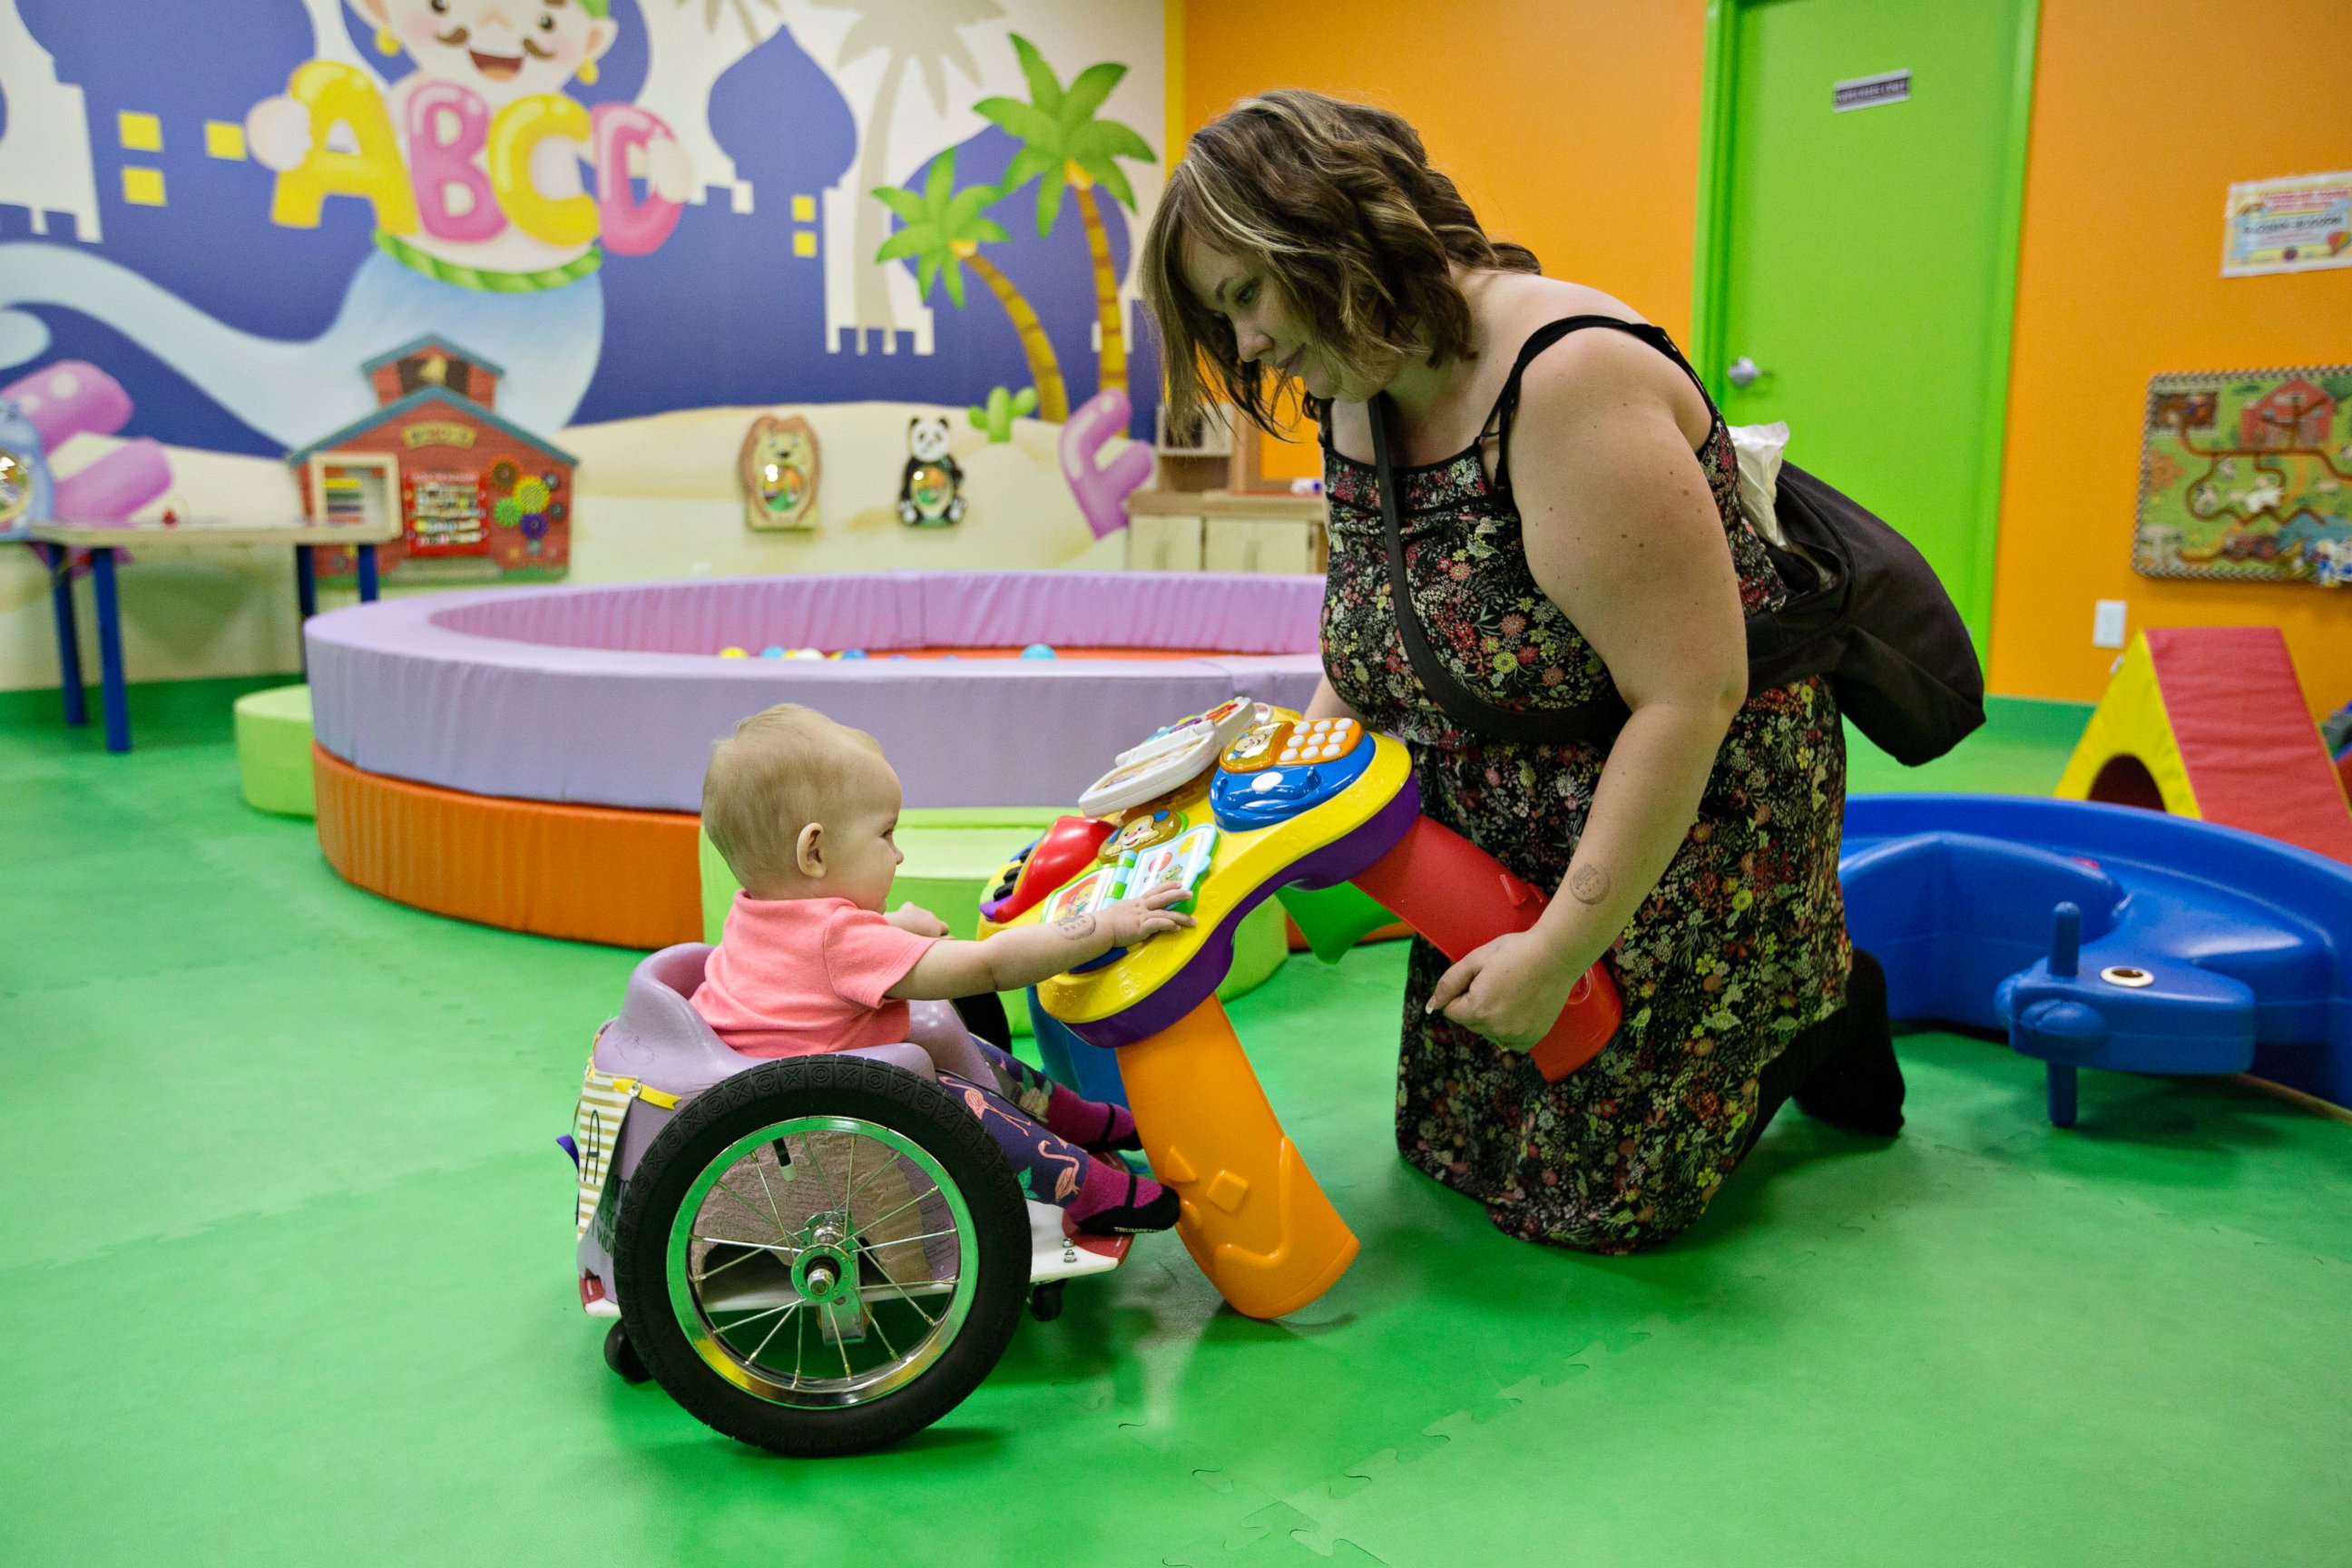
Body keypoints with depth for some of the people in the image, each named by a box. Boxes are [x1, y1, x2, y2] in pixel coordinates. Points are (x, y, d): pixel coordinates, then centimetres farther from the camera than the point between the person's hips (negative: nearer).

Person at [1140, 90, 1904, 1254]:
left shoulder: (1568, 383, -29)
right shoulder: (1356, 402, -1)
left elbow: (1691, 698, -30)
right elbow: (1366, 649, 10)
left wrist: (1558, 950, -25)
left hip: (1683, 829, -8)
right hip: (1501, 843, 8)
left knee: (1596, 1191, 3)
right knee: (1446, 1140, 18)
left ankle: (1822, 1011, 24)